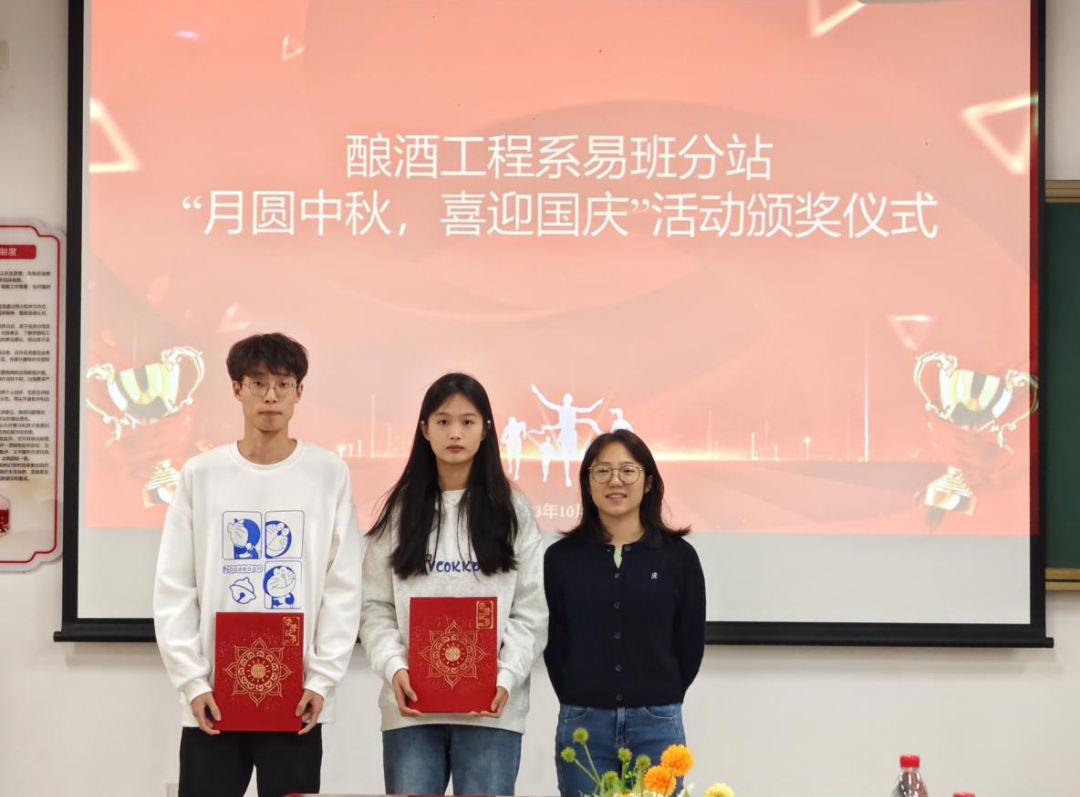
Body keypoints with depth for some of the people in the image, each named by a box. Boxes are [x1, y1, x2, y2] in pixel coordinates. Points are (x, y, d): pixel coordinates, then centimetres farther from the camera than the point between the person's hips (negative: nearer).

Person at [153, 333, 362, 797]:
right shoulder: (200, 474, 4)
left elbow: (343, 588, 1)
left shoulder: (329, 473, 2)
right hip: (214, 694, 1)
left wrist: (322, 679, -7)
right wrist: (192, 681, -6)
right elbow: (174, 589, 3)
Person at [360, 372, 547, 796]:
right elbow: (375, 607, 5)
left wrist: (507, 678, -11)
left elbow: (531, 612, 3)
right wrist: (394, 668, -11)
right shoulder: (400, 510, 9)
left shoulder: (512, 511, 7)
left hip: (491, 708, -1)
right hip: (411, 704, 1)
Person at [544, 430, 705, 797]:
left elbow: (690, 644, 6)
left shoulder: (678, 556, 1)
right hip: (582, 725, 0)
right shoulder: (561, 557, 2)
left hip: (656, 725, 0)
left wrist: (657, 704, 8)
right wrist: (581, 704, 5)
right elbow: (555, 644, 6)